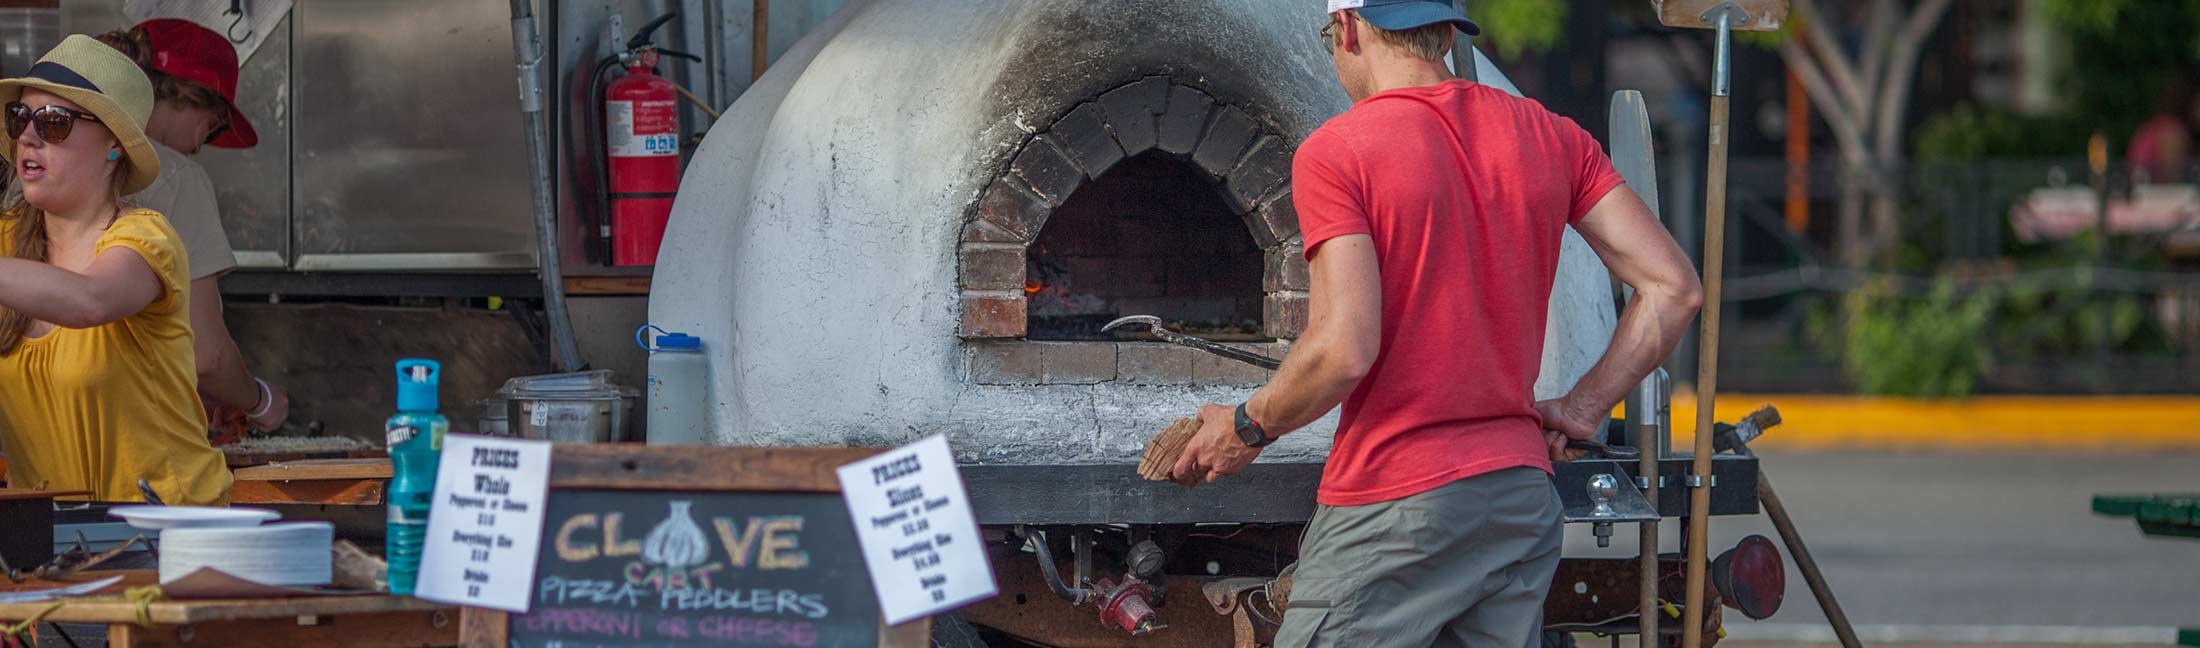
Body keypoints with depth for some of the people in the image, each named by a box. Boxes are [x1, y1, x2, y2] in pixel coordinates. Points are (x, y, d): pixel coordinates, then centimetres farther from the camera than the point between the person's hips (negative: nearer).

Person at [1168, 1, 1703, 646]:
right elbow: (1674, 290, 5)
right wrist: (1582, 408, 14)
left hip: (1395, 506, -6)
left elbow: (1344, 350, -18)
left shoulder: (1334, 153, -9)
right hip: (1524, 496, 6)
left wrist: (1247, 427, -1)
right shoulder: (1552, 138, 9)